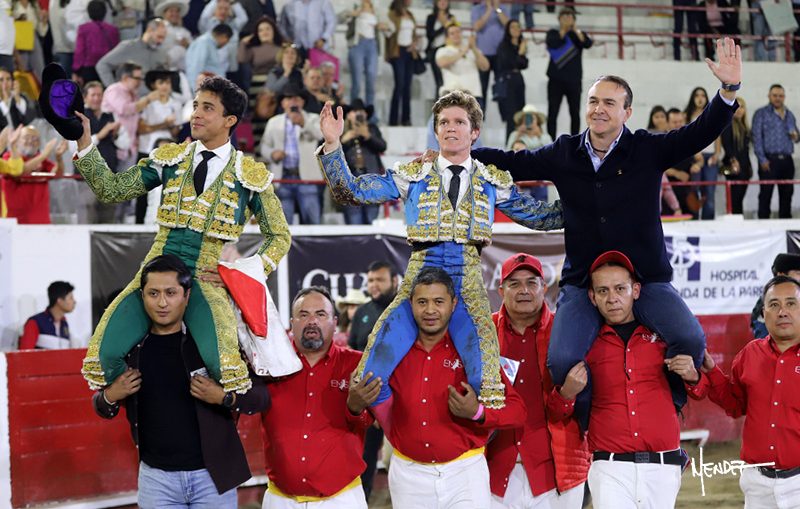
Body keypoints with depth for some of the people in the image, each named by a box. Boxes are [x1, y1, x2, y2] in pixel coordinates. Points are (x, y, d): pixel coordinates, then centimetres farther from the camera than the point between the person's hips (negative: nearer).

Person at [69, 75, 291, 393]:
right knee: (105, 353, -18)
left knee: (219, 360, -31)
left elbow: (279, 237, 13)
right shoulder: (169, 158, 12)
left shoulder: (251, 176, 6)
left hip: (207, 280, -3)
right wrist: (84, 144, -3)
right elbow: (111, 190, 8)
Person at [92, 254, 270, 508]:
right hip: (156, 476, 2)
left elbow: (261, 396, -2)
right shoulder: (130, 347, 2)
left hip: (212, 476, -2)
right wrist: (110, 397, -5)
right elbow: (101, 407, 16)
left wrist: (225, 398, -19)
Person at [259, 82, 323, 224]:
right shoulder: (274, 122, 16)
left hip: (307, 177, -2)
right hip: (283, 178, 2)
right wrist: (272, 154, -9)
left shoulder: (312, 119, 7)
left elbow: (320, 134, -15)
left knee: (312, 221, -5)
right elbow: (263, 146, 15)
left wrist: (303, 123, -34)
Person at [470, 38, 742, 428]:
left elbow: (701, 132, -7)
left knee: (691, 340, -24)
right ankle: (592, 427, 6)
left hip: (647, 279, -1)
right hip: (582, 282, 1)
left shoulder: (648, 150, 0)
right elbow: (510, 162, 13)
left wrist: (729, 90, -22)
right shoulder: (563, 155, 5)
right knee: (561, 359, -21)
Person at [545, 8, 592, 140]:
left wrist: (576, 30, -21)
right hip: (556, 79, -1)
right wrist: (563, 30, -12)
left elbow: (588, 44, -11)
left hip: (574, 80, 1)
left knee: (575, 113, 4)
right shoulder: (553, 32, 7)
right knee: (552, 113, -5)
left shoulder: (578, 34, 9)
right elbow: (552, 43, -14)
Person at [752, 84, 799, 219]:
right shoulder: (761, 114, 1)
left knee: (787, 194, 6)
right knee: (765, 194, -6)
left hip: (787, 161, 5)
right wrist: (762, 160, -14)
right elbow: (757, 138, -5)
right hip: (769, 161, -5)